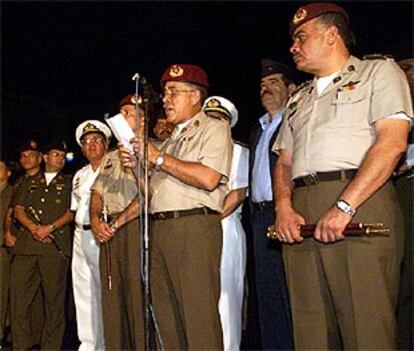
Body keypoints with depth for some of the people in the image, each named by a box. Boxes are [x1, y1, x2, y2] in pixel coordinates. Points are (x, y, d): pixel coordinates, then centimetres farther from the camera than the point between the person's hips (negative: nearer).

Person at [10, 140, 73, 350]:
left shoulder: (69, 183, 16)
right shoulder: (29, 182, 22)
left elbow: (72, 211, 4)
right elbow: (18, 210, 12)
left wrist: (50, 227, -10)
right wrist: (33, 228, -6)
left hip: (56, 246, -2)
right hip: (26, 244, 2)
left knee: (54, 299, -3)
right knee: (18, 295, -4)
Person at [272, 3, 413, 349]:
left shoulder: (378, 71, 9)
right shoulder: (299, 100, 30)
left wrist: (344, 206, -17)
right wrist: (284, 207, 1)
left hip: (360, 204, -6)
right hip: (300, 219, 6)